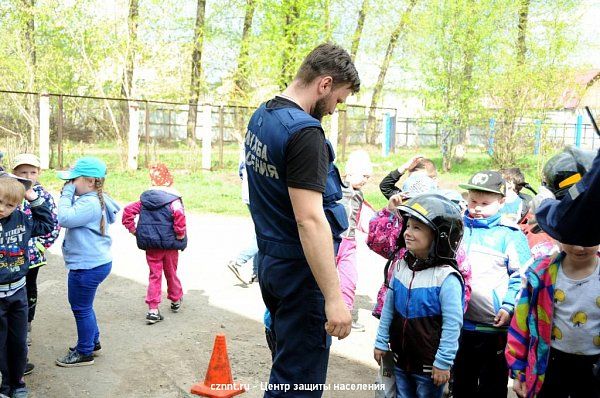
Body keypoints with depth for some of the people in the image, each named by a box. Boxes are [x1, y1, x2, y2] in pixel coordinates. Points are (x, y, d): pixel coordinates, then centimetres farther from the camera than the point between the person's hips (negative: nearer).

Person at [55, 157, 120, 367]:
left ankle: (84, 353, 20)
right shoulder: (92, 200, 10)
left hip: (88, 267, -11)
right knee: (84, 306, 25)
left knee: (81, 308, 5)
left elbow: (65, 218, -29)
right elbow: (70, 218, 15)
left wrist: (67, 193, -20)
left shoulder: (90, 203, -23)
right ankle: (93, 341, 42)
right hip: (95, 262, 11)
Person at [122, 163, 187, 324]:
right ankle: (176, 300, 37)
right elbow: (179, 216, -28)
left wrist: (133, 230, 5)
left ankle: (153, 310, 1)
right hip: (170, 244, -3)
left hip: (150, 244, 3)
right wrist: (180, 235, -16)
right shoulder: (173, 199, -11)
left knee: (154, 275, 8)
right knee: (171, 273, 17)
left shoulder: (144, 199, 4)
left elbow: (128, 211, 0)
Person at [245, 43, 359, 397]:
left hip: (269, 259, 10)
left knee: (286, 361, 23)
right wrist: (334, 298, -26)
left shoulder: (261, 116, 8)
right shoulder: (304, 132, -22)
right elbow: (309, 219, -27)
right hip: (300, 268, -9)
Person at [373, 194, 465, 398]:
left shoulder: (446, 277, -20)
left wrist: (443, 362, -13)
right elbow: (388, 307, 9)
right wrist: (381, 342, 11)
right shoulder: (400, 266, -1)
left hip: (429, 367, -5)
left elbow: (452, 324, -17)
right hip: (400, 360, 6)